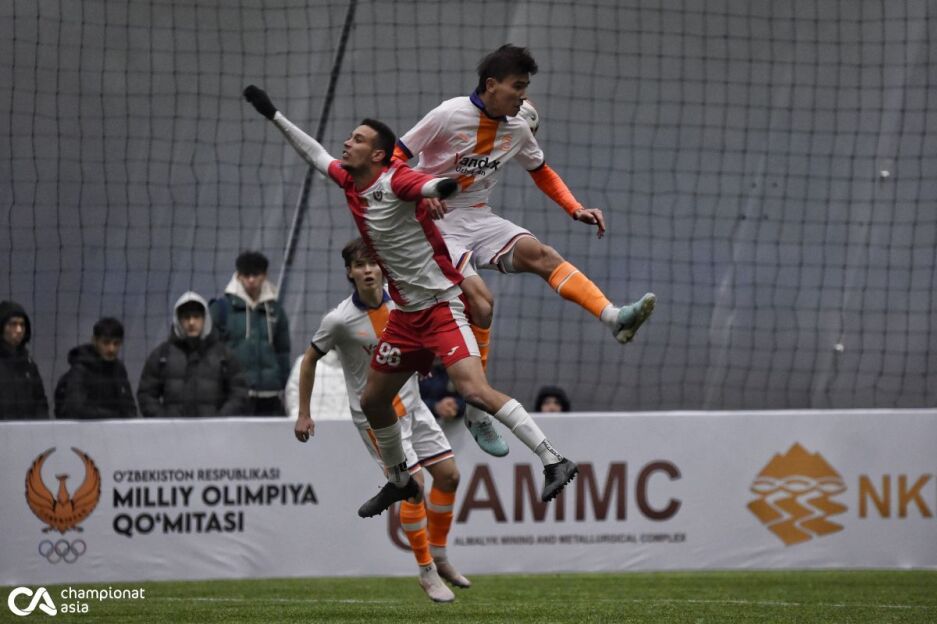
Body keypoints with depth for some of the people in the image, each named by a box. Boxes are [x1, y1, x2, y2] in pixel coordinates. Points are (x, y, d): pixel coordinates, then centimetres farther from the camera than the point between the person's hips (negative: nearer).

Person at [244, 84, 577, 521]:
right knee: (373, 401, 17)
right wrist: (274, 116, 31)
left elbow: (427, 185, -40)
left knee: (473, 390, -24)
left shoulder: (395, 180, -17)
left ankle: (553, 462, -23)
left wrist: (442, 187, -63)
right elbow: (314, 153, 25)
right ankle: (399, 480, 38)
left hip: (442, 304, -9)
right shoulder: (350, 181, 6)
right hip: (406, 314, 9)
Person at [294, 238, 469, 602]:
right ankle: (427, 572, 2)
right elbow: (310, 359, -4)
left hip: (411, 404, 6)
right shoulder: (339, 320, -19)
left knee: (448, 475, 5)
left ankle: (439, 556, 24)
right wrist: (304, 414, -3)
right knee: (413, 486, -12)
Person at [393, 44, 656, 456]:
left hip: (480, 220, 6)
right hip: (438, 222, -6)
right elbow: (396, 158, -9)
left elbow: (541, 172, 22)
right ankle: (476, 410, -16)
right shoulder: (449, 116, -13)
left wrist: (576, 209, 7)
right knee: (478, 297, -26)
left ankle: (613, 317, -38)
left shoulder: (516, 128, 5)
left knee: (536, 252, -23)